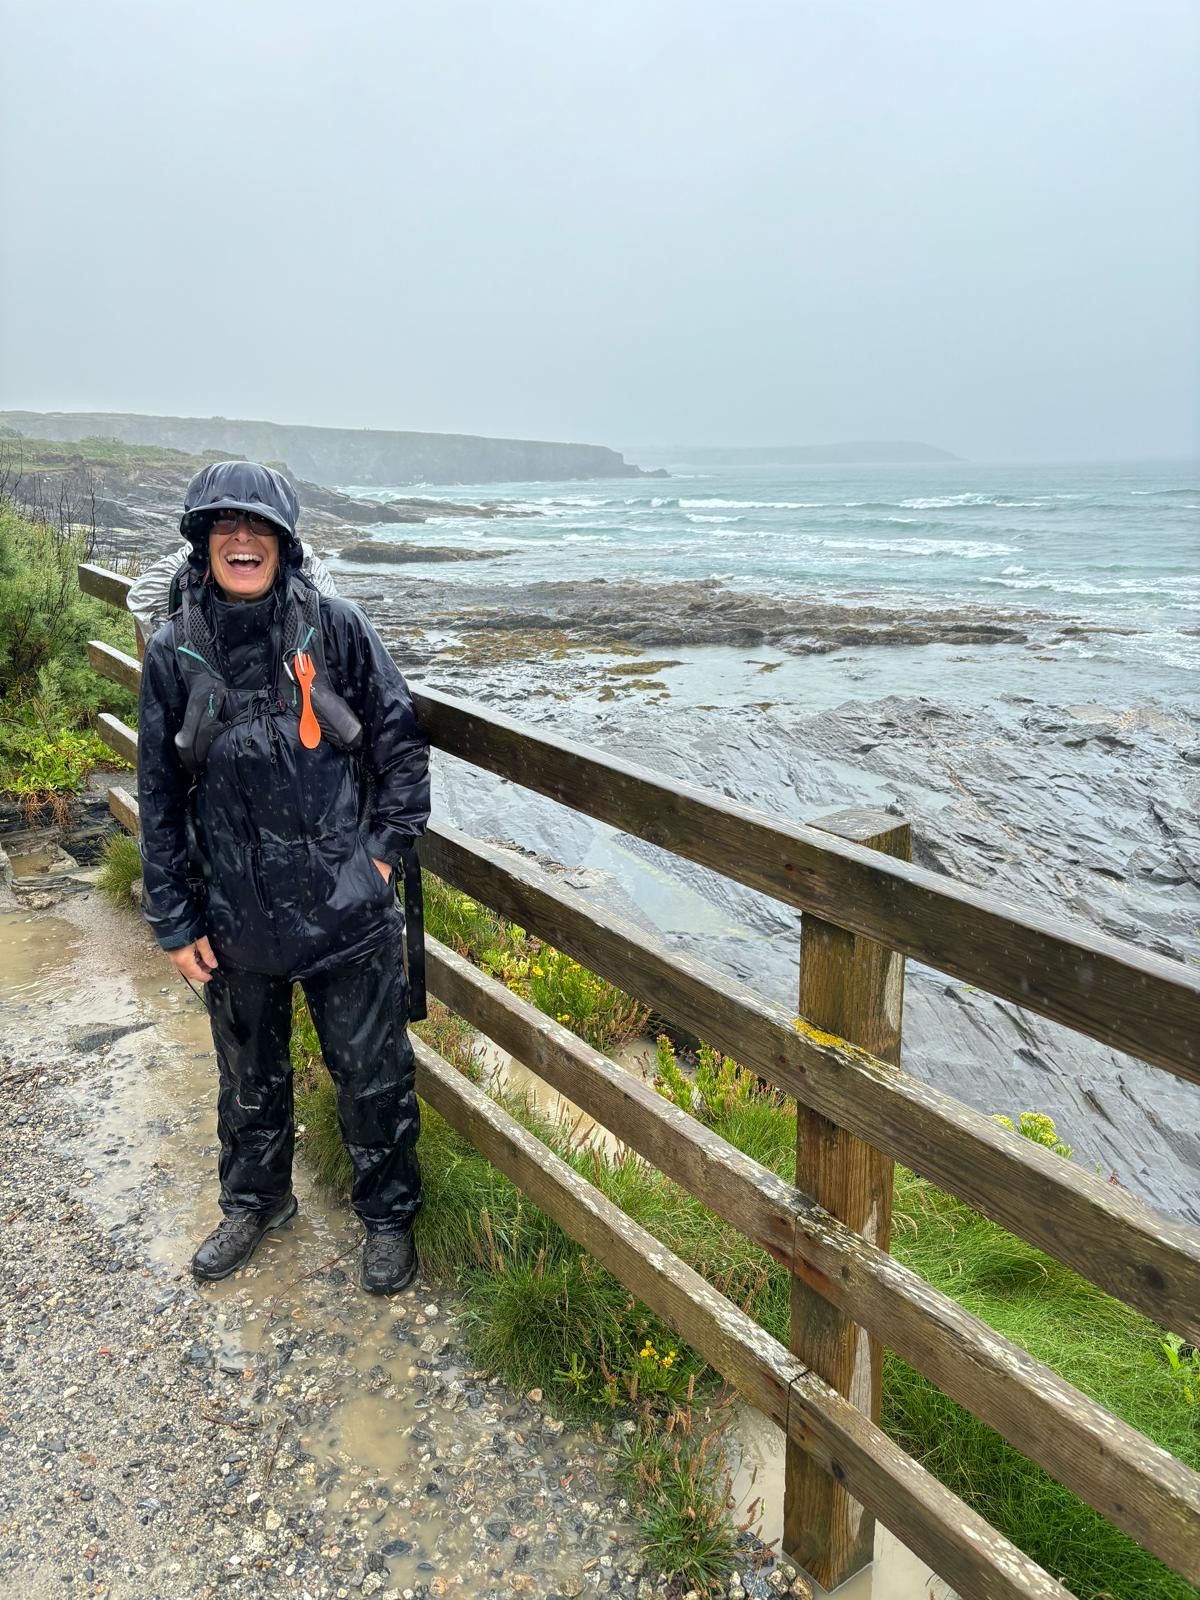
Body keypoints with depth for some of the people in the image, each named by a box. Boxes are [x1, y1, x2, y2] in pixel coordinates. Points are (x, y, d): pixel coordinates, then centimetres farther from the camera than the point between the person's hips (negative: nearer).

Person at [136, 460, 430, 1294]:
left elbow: (402, 743, -1)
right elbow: (160, 796, 3)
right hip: (236, 917, 3)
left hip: (348, 911, -2)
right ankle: (255, 1201, 49)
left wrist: (386, 850, -6)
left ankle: (389, 1214, 36)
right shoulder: (175, 652, -2)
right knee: (250, 1075, 22)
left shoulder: (336, 628, -8)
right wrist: (174, 921, 3)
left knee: (373, 1074, 11)